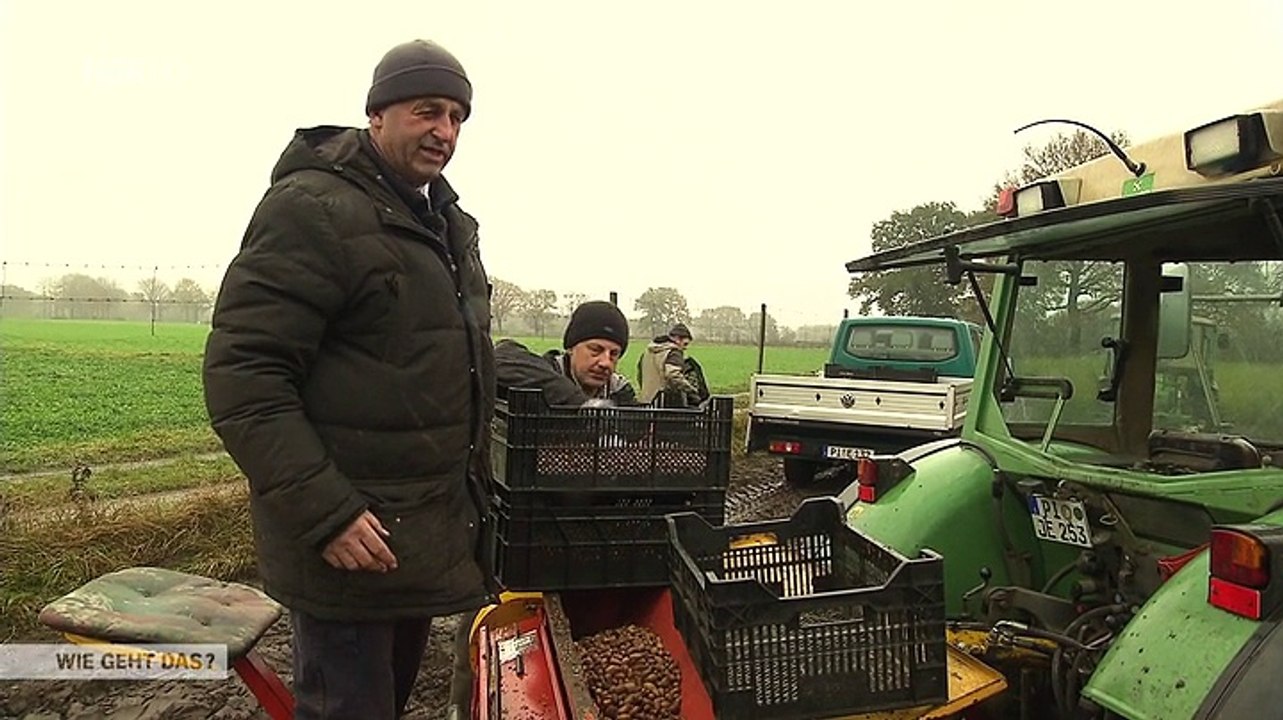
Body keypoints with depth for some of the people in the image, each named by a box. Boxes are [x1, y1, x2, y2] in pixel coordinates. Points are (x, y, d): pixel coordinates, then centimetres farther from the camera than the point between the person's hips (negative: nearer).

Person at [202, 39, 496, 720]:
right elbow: (242, 378, -21)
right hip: (352, 535, -8)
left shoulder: (448, 223, 14)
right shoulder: (312, 209, -15)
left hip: (428, 528, 9)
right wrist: (325, 513, -24)